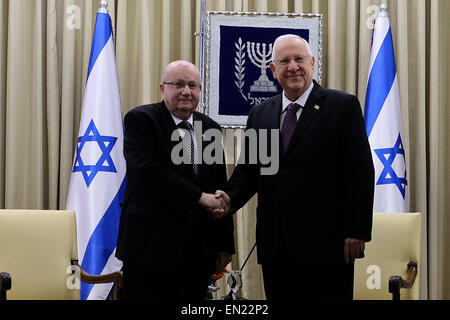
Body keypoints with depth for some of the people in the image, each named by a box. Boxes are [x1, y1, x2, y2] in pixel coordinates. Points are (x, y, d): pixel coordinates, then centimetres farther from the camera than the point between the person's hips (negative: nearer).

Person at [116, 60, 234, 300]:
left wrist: (225, 244, 10)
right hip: (151, 245, -5)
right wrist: (199, 197, -16)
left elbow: (220, 190, 14)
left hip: (199, 251, 5)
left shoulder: (210, 128, 14)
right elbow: (148, 172, -18)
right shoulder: (140, 119, -3)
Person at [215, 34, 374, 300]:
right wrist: (230, 197, -5)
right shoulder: (260, 114, 15)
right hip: (275, 247, 4)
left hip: (326, 246, -4)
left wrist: (357, 231, -10)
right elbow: (247, 171, 16)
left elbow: (361, 173, -4)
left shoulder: (343, 106, 0)